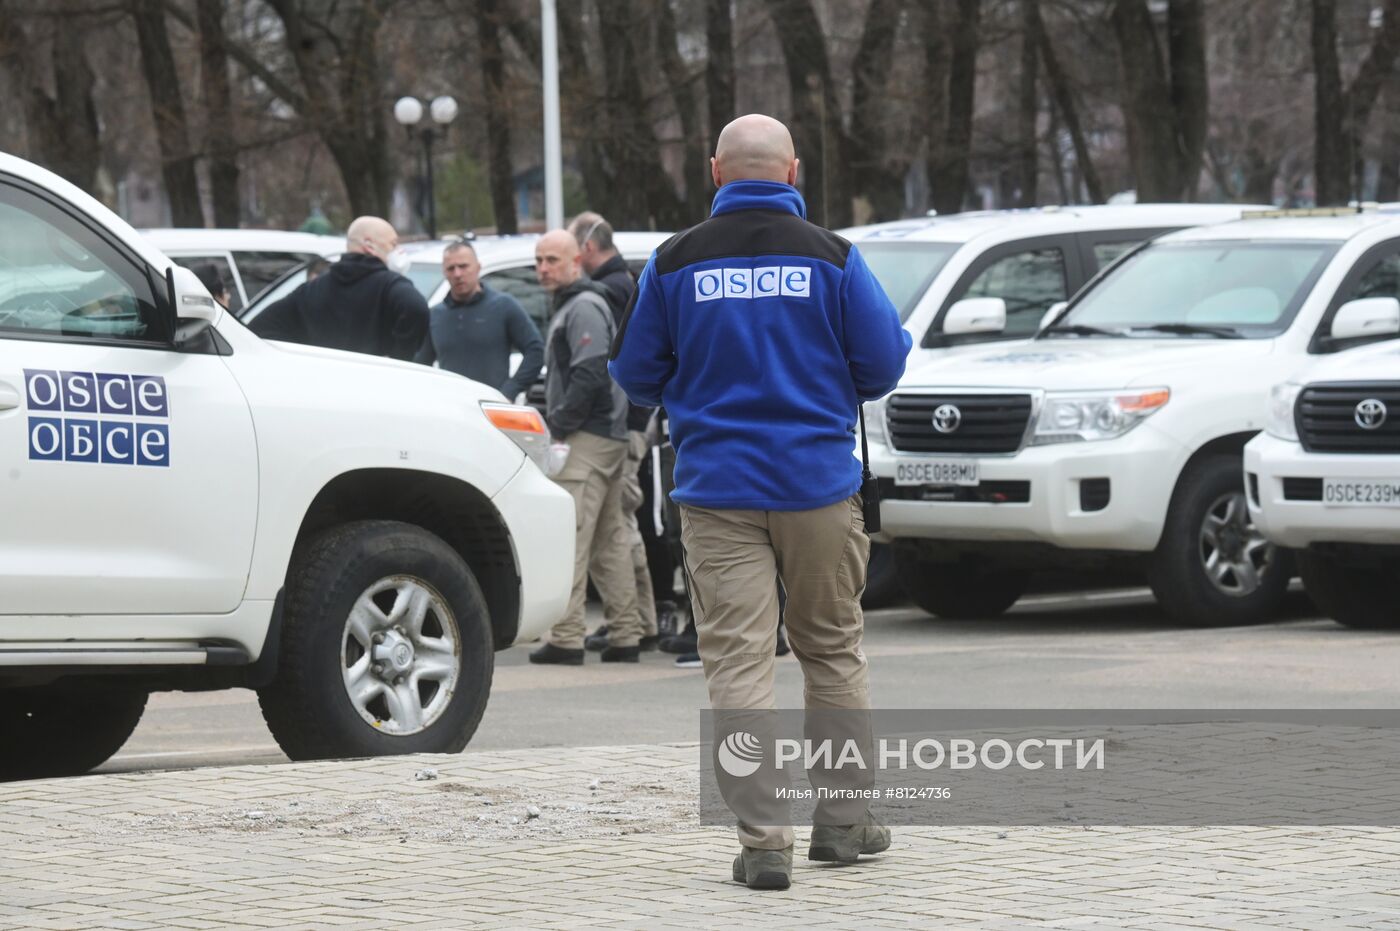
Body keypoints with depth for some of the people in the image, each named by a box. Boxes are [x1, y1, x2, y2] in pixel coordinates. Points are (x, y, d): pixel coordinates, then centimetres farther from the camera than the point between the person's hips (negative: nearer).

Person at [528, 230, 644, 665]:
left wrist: (559, 424, -16)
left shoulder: (583, 308, -11)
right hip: (608, 437, 11)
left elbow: (590, 374, -21)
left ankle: (565, 638, -17)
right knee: (609, 540, 11)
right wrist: (558, 421, 17)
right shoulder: (570, 306, 22)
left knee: (570, 538, -13)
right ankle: (625, 635, 13)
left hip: (586, 439, -11)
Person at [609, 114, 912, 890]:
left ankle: (763, 840, -12)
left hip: (717, 491, 0)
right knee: (832, 650, 15)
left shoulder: (675, 262, -1)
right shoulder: (830, 257, -3)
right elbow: (883, 362, -2)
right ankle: (843, 817, 22)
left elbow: (635, 373, 5)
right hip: (818, 484, 1)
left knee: (737, 659, -3)